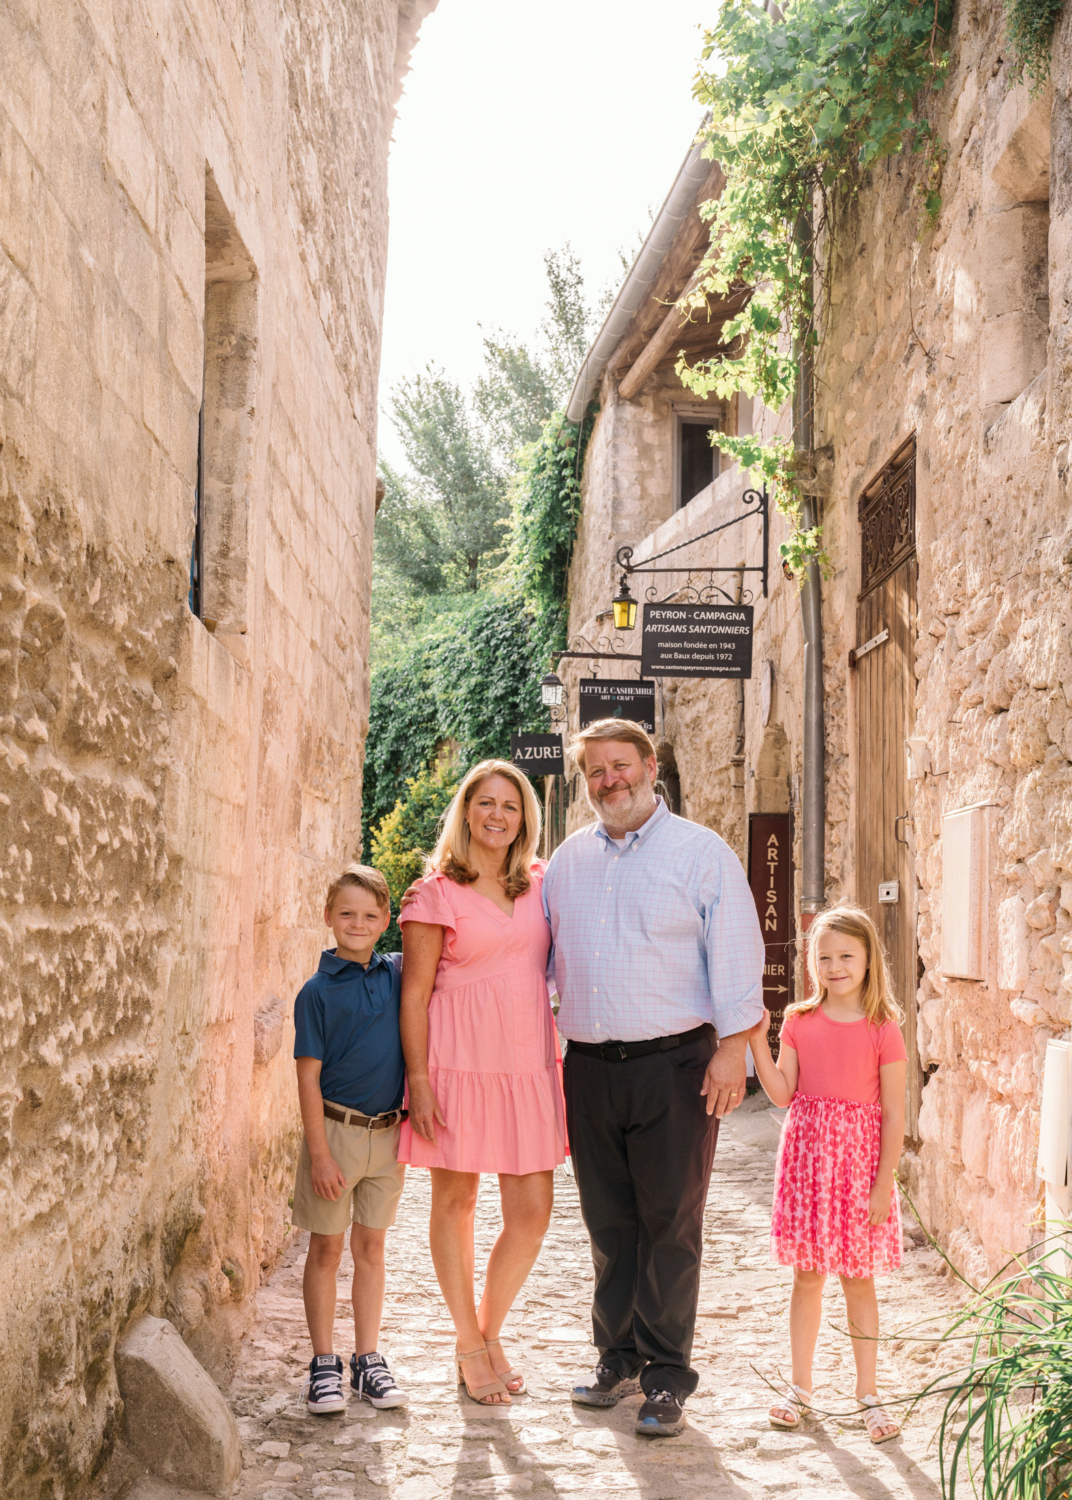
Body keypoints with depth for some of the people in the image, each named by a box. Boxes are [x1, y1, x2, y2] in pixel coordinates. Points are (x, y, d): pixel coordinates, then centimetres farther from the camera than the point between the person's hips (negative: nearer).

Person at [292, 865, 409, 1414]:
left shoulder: (396, 974, 1)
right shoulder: (318, 991, -8)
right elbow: (309, 1077, -8)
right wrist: (319, 1154, -12)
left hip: (387, 1133, 3)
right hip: (335, 1129, -3)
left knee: (370, 1246, 12)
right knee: (326, 1248, 6)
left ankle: (368, 1361, 21)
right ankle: (324, 1364, 17)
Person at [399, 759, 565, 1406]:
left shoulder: (540, 885, 11)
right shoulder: (438, 893, -2)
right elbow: (415, 994, -3)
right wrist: (418, 1080, -9)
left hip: (530, 1065, 4)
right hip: (460, 1063, -4)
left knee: (533, 1212, 3)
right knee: (455, 1202, 7)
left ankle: (491, 1330, 25)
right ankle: (469, 1345, 24)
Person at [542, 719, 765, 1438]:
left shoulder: (702, 852, -2)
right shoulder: (569, 859, 13)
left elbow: (735, 951, -6)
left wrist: (732, 1048, -13)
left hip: (673, 1063, -4)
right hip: (590, 1067, 4)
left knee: (670, 1224, -1)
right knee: (609, 1222, 11)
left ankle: (667, 1378, 8)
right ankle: (618, 1358, 24)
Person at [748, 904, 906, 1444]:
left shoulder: (882, 1029, -7)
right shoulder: (799, 1021, 3)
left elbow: (894, 1114, -6)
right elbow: (783, 1094, 0)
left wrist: (884, 1184, -9)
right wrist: (757, 1041, -10)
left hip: (858, 1161, -2)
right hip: (807, 1154, 3)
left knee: (858, 1278, 6)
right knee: (807, 1274, 10)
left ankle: (868, 1393, 18)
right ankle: (800, 1386, 22)